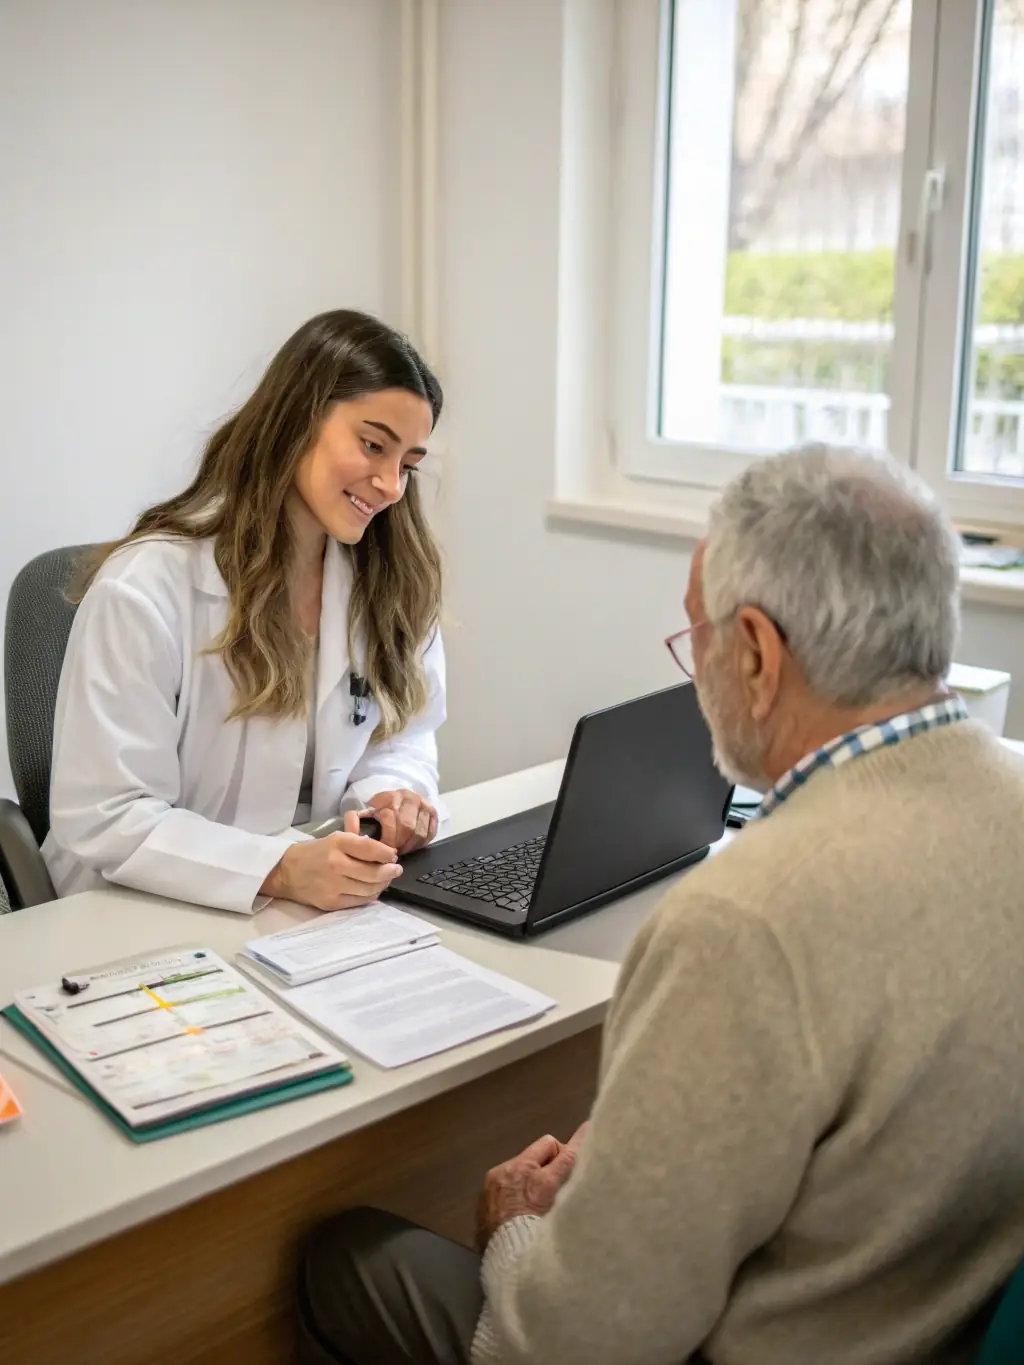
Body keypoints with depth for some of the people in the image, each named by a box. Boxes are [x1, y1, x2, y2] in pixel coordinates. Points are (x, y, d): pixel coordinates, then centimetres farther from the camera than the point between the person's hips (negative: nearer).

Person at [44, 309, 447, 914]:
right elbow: (103, 819, -18)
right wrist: (279, 869, -30)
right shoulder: (145, 588, -16)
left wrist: (391, 796, -14)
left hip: (326, 905, 4)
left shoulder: (392, 577, 2)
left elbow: (403, 735, 8)